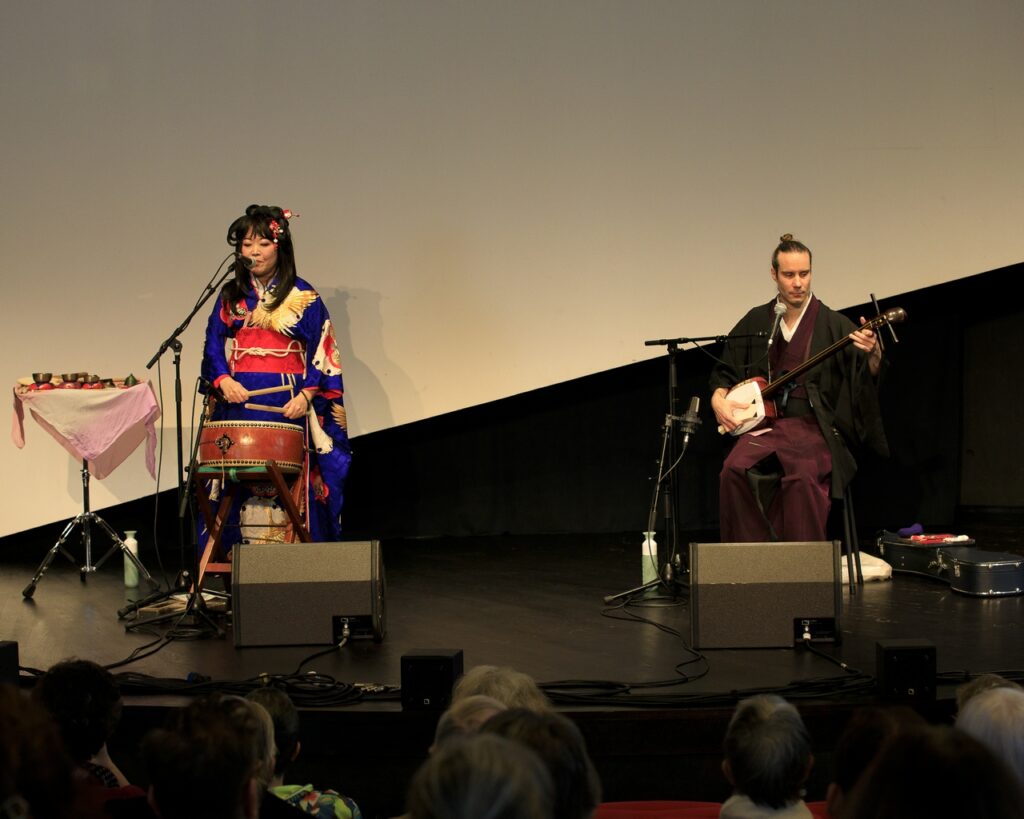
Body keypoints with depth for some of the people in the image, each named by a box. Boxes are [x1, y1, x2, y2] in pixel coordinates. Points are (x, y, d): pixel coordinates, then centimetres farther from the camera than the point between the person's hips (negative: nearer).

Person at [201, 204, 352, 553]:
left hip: (288, 406, -3)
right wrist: (224, 380, -11)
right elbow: (214, 348, 9)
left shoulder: (303, 297, 3)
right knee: (239, 487, -1)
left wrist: (306, 396, -14)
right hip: (239, 404, 3)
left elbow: (322, 354, -1)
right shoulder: (231, 297, 13)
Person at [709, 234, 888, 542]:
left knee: (804, 476, -34)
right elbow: (724, 372, 24)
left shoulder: (833, 325, 5)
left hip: (814, 427, -3)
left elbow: (868, 376, -5)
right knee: (735, 470, -27)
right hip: (764, 425, 3)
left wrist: (873, 354, -26)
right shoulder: (755, 322, 14)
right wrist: (719, 400, 5)